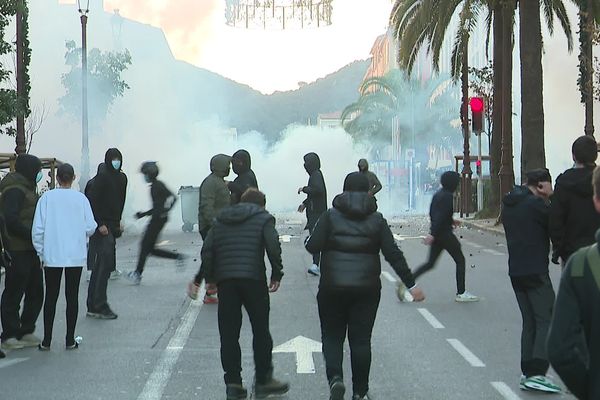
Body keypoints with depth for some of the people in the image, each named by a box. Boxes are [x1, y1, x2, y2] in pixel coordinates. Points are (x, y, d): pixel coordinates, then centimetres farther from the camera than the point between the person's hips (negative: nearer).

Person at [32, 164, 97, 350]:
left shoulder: (47, 198, -4)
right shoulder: (81, 198, -3)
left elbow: (38, 228, -6)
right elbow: (90, 228, -4)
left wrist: (41, 251, 6)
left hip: (52, 256, 0)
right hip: (76, 256, 0)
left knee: (51, 297, 8)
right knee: (72, 297, 7)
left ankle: (46, 340, 8)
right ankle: (70, 340, 9)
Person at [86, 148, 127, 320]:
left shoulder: (122, 178, 13)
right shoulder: (101, 178, -11)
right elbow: (93, 202, -15)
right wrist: (100, 224, -18)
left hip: (112, 225, 8)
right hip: (102, 226, -8)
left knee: (101, 265, 10)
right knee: (107, 262, -13)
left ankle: (93, 306, 14)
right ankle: (100, 306, -10)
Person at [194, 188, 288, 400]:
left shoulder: (221, 220, 19)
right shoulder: (263, 218, 7)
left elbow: (207, 250, 11)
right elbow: (273, 246, -8)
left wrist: (208, 278, 13)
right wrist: (277, 274, -1)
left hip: (225, 280, 3)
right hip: (253, 277, -3)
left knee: (228, 333, 6)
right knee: (260, 330, 7)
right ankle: (263, 381, 10)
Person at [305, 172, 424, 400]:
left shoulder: (331, 216, -2)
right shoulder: (377, 220, 2)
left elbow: (313, 246, -10)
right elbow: (393, 254, -2)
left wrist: (310, 239, 14)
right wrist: (411, 284, 0)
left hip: (332, 287, -1)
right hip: (367, 288, 1)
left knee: (332, 336, 10)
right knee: (361, 339, 8)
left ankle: (335, 377, -13)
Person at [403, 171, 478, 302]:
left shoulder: (438, 194, 11)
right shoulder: (448, 197, -17)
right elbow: (441, 216, -23)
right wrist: (432, 234, -28)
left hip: (436, 234, 9)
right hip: (445, 234, -9)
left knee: (430, 263, 10)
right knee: (460, 260, 5)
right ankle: (461, 293, 8)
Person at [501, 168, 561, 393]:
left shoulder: (509, 205, 14)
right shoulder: (536, 204, -13)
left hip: (515, 271, 8)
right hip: (535, 271, -8)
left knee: (529, 322, 12)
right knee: (546, 320, -6)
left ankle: (527, 374, 9)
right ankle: (537, 373, -16)